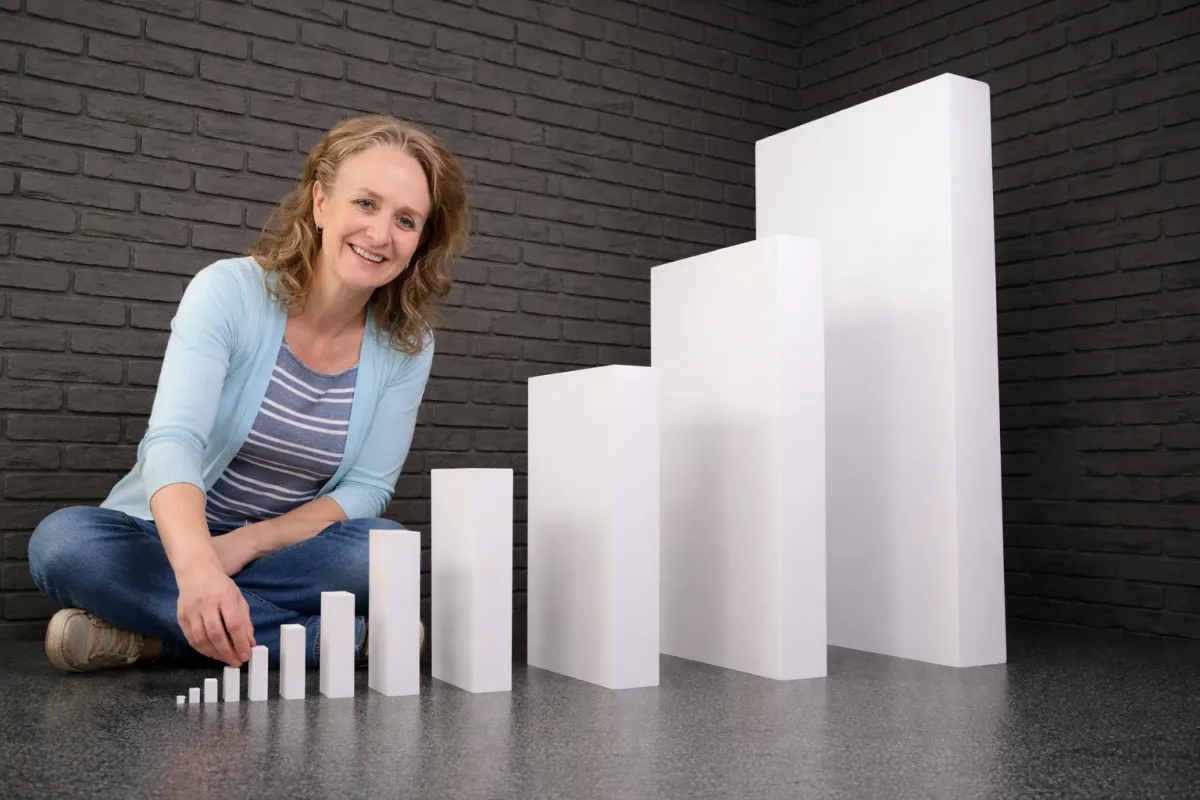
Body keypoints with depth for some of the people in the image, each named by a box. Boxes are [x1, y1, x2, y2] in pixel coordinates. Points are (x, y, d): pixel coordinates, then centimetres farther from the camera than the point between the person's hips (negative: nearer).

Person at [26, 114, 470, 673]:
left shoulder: (408, 345, -6)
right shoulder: (229, 290, -15)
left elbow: (366, 489, -6)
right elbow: (172, 442, -28)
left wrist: (246, 543, -21)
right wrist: (197, 565, -48)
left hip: (287, 549, 2)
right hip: (173, 535, -1)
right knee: (62, 540, -31)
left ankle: (154, 634, -20)